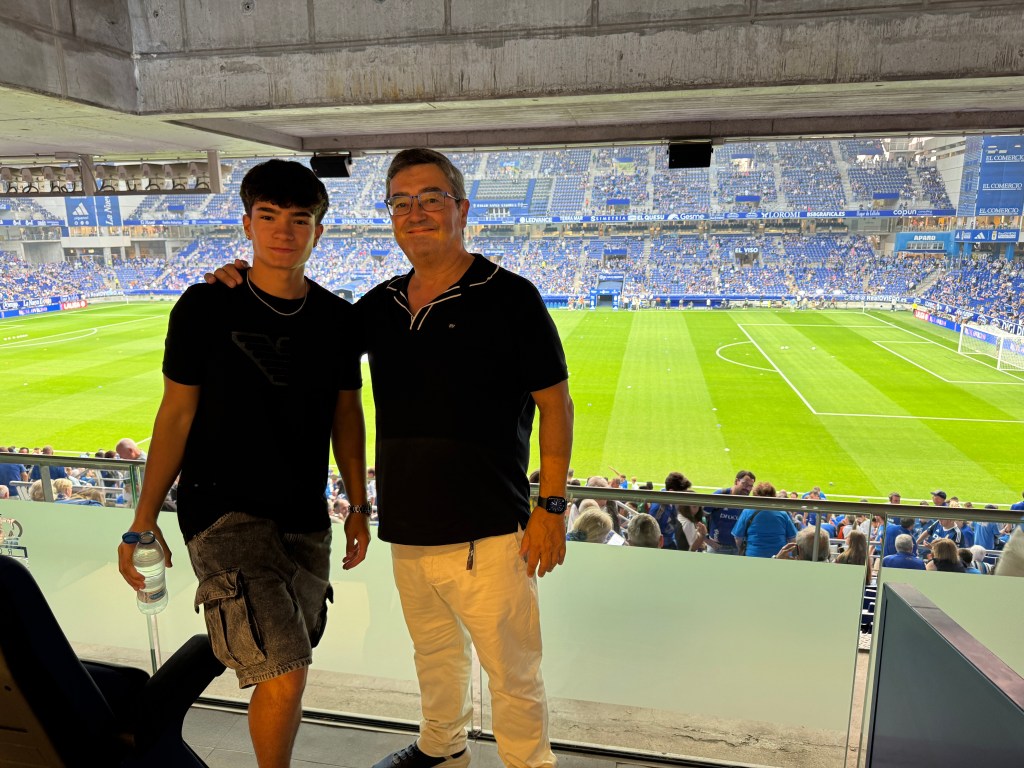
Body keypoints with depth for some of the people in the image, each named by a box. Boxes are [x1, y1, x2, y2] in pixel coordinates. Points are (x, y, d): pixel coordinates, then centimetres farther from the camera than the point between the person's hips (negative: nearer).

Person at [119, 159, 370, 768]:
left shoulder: (338, 319, 1)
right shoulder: (207, 307, -8)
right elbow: (177, 413, -3)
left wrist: (359, 506, 11)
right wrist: (144, 521, -4)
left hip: (305, 517, 5)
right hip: (223, 508, -4)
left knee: (287, 658, 17)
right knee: (285, 674, -13)